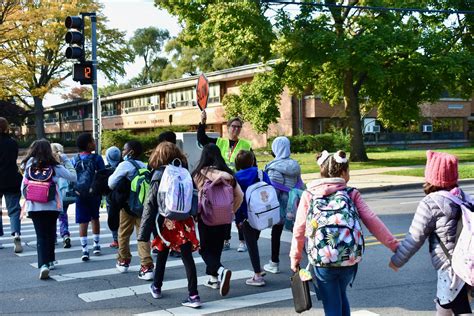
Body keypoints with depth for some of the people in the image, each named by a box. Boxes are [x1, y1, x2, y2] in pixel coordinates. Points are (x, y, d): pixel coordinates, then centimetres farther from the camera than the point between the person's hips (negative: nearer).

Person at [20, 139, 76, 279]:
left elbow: (23, 188, 3)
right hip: (52, 206, -1)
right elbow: (73, 177, -2)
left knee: (41, 236, 1)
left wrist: (28, 200, 19)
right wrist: (66, 160, 6)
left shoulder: (29, 166, 1)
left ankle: (43, 264, -17)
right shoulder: (54, 166, -4)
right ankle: (49, 261, 30)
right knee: (50, 234, 18)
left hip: (34, 207, 1)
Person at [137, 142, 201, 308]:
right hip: (185, 221, 2)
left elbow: (150, 205, -10)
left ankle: (156, 288, 33)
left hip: (167, 222, -2)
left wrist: (144, 232, -10)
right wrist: (191, 217, 17)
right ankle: (193, 295, -4)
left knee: (162, 254, 17)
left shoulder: (159, 175, -8)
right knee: (187, 257, 1)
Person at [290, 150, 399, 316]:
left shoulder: (309, 195, 6)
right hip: (350, 258, 2)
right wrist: (395, 245, 6)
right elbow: (373, 222, 2)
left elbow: (299, 229, 2)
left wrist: (295, 258, 11)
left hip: (322, 260, -2)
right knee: (341, 296, 29)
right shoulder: (351, 193, 7)